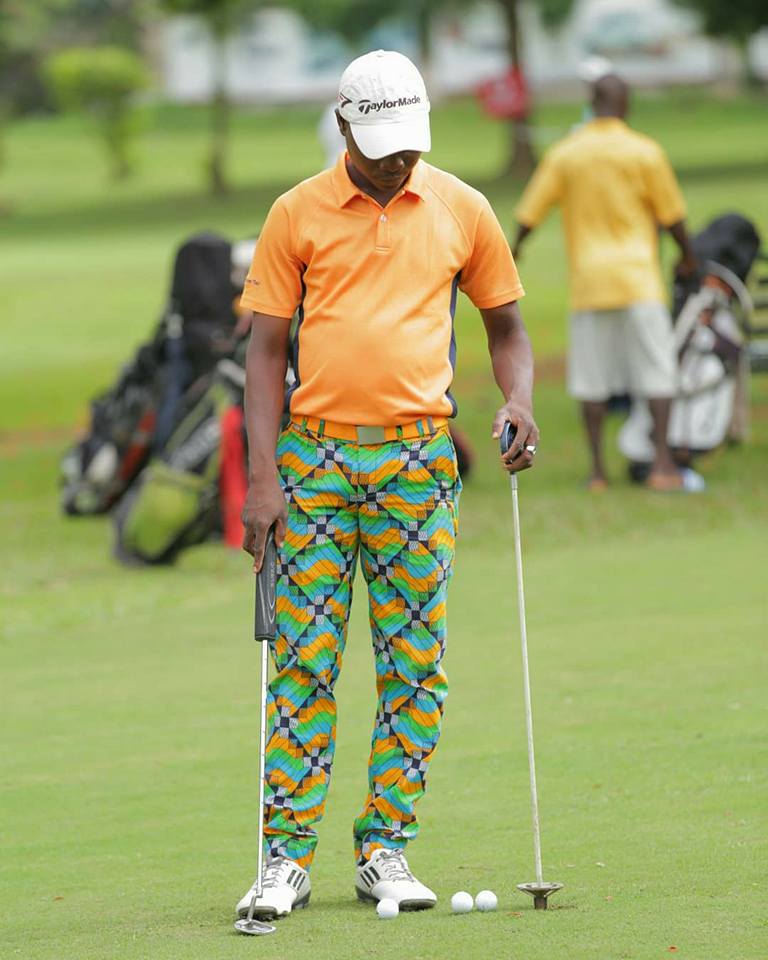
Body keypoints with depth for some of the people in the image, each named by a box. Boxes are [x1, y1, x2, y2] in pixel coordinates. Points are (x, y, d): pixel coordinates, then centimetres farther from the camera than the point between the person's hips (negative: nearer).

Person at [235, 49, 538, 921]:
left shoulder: (462, 210, 6)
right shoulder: (296, 215, 3)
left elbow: (505, 325, 16)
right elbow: (267, 348, 3)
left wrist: (519, 403, -4)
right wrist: (262, 476, -5)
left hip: (417, 458, 1)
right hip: (313, 456, -1)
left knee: (413, 661, 1)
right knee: (304, 658, -3)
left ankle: (385, 849, 8)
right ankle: (287, 857, -1)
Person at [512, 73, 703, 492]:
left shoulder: (563, 154, 3)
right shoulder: (644, 152, -3)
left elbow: (530, 213, 5)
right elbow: (671, 215, 2)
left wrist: (515, 250, 24)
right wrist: (688, 255, 19)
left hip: (587, 280, 2)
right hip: (637, 277, -2)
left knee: (591, 377, 6)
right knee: (658, 370, 1)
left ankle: (597, 470, 6)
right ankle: (662, 464, -7)